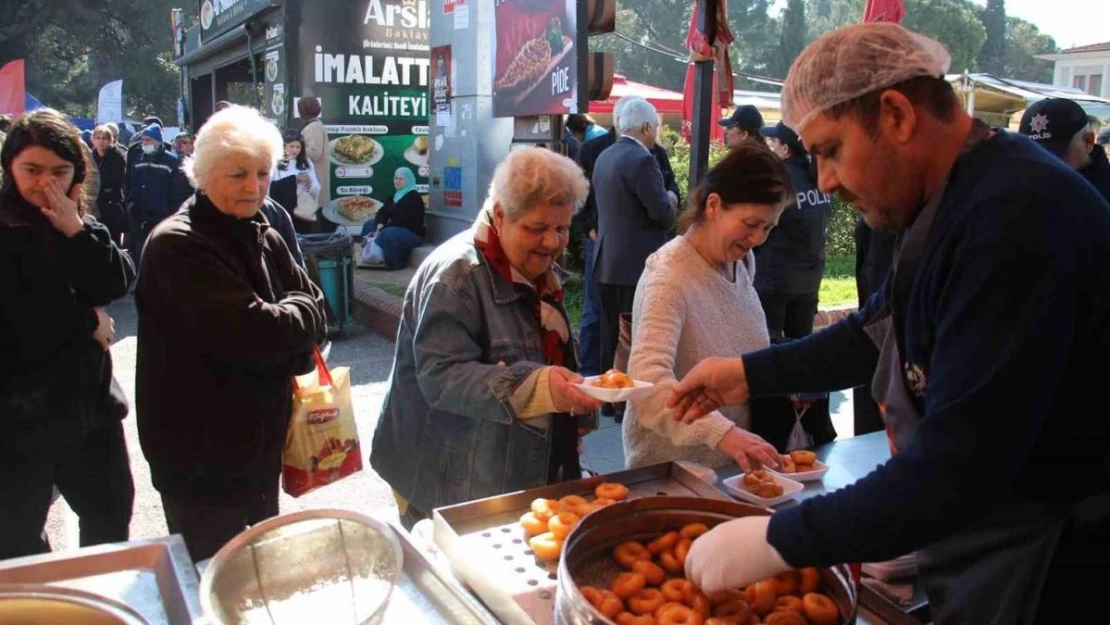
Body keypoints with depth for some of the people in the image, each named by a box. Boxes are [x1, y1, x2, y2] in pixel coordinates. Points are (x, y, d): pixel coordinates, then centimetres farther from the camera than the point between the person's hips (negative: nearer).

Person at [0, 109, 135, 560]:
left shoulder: (77, 223, 6)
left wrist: (77, 229, -18)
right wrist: (88, 322, -7)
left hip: (88, 397, 6)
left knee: (111, 511, 21)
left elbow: (117, 284, -7)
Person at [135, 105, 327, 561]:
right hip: (201, 459, -7)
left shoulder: (265, 240, 7)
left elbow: (315, 317, 4)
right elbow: (253, 333, -29)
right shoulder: (177, 245, -20)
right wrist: (299, 312, -11)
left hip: (261, 446, 8)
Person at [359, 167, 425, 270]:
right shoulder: (395, 196, 15)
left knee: (388, 233, -37)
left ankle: (396, 263, -21)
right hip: (396, 229, 10)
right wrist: (380, 225, -16)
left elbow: (401, 219, -23)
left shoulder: (414, 197, -14)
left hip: (413, 234, -10)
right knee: (369, 225, 7)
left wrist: (383, 229, -23)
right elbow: (382, 212, 5)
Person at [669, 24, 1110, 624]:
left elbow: (959, 462, -31)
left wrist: (778, 540, -26)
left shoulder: (1016, 218, -28)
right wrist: (749, 373, 9)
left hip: (1040, 573, -8)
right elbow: (881, 329, 15)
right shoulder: (960, 196, 4)